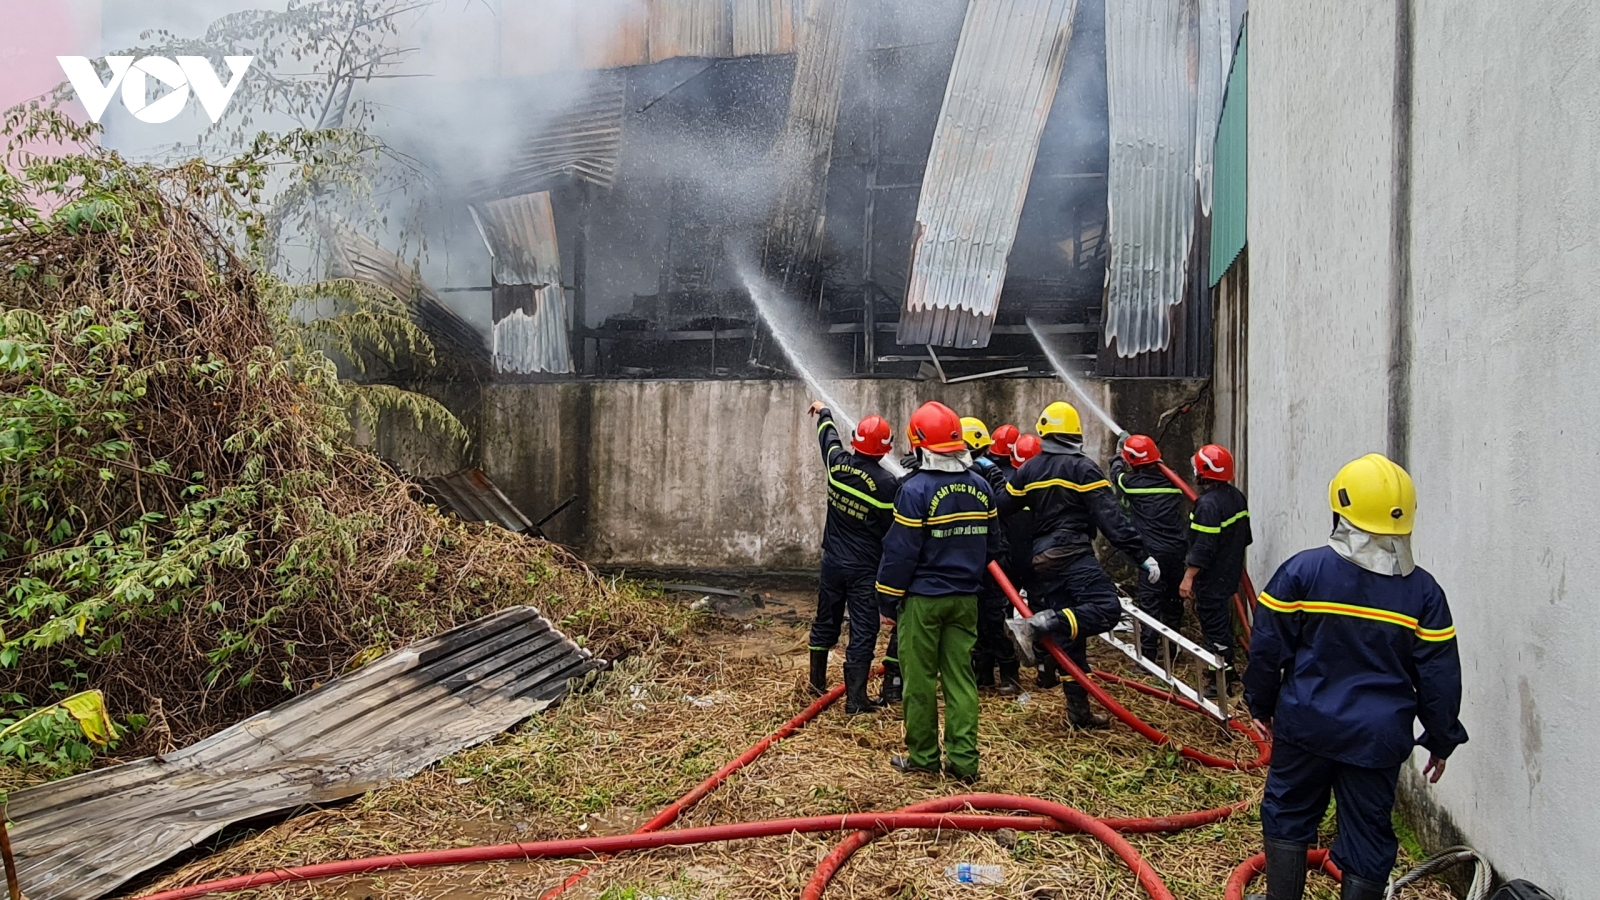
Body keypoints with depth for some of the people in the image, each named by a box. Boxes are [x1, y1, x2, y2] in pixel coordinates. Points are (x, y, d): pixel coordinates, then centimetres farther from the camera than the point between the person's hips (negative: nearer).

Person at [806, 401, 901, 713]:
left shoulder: (837, 463, -5)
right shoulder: (887, 483, -17)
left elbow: (828, 436, 19)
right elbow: (894, 532, -10)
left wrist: (823, 413, 38)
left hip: (833, 562, 5)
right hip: (866, 568, -5)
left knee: (825, 623, 20)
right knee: (863, 632, 0)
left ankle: (817, 680, 35)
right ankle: (855, 697, 1)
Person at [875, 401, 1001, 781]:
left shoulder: (916, 489, -15)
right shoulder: (981, 486, 5)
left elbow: (900, 552, -13)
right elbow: (992, 545, 12)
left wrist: (887, 602, -5)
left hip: (923, 599, -5)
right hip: (966, 599, 6)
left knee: (920, 679, 6)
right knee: (961, 677, 9)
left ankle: (923, 756, 15)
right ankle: (964, 760, 10)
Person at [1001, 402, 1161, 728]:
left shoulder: (1028, 470, 11)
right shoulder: (1083, 468, -4)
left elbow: (1002, 508, 15)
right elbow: (1110, 518, -11)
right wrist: (1141, 556, -11)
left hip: (1042, 559, 7)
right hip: (1073, 554, -6)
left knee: (1068, 636, 10)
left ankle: (1079, 711, 10)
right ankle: (1039, 622, -31)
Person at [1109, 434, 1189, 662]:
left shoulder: (1133, 482, -5)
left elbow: (1116, 474, 17)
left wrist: (1119, 454, 38)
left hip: (1153, 552, -5)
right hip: (1178, 550, 5)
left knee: (1150, 602, -3)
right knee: (1173, 600, 16)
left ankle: (1147, 654, -5)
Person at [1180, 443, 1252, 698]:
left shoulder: (1208, 503, -24)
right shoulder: (1237, 496, 5)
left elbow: (1203, 547, -26)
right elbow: (1244, 535, 16)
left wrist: (1188, 577, -22)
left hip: (1211, 576, -10)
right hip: (1230, 571, 10)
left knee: (1212, 623, -3)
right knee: (1221, 617, 22)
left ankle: (1219, 681, 1)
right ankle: (1226, 667, 35)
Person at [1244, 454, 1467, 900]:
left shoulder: (1302, 570, -11)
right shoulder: (1423, 590, -5)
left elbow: (1267, 648, -6)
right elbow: (1439, 678, 0)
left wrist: (1261, 704, 9)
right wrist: (1442, 740, 13)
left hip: (1305, 724, -1)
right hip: (1378, 737, 1)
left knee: (1288, 814, 17)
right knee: (1367, 835, 13)